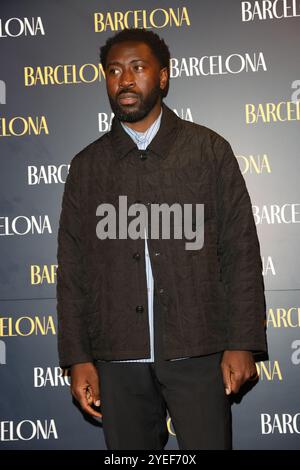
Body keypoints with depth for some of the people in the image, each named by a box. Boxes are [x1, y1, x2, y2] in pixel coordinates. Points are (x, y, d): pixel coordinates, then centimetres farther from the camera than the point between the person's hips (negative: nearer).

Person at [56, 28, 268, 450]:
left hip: (197, 351, -1)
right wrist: (77, 357, 3)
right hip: (118, 356, 2)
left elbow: (241, 251, 2)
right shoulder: (87, 166, 11)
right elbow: (72, 267, 9)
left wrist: (242, 344, -5)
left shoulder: (209, 150, 6)